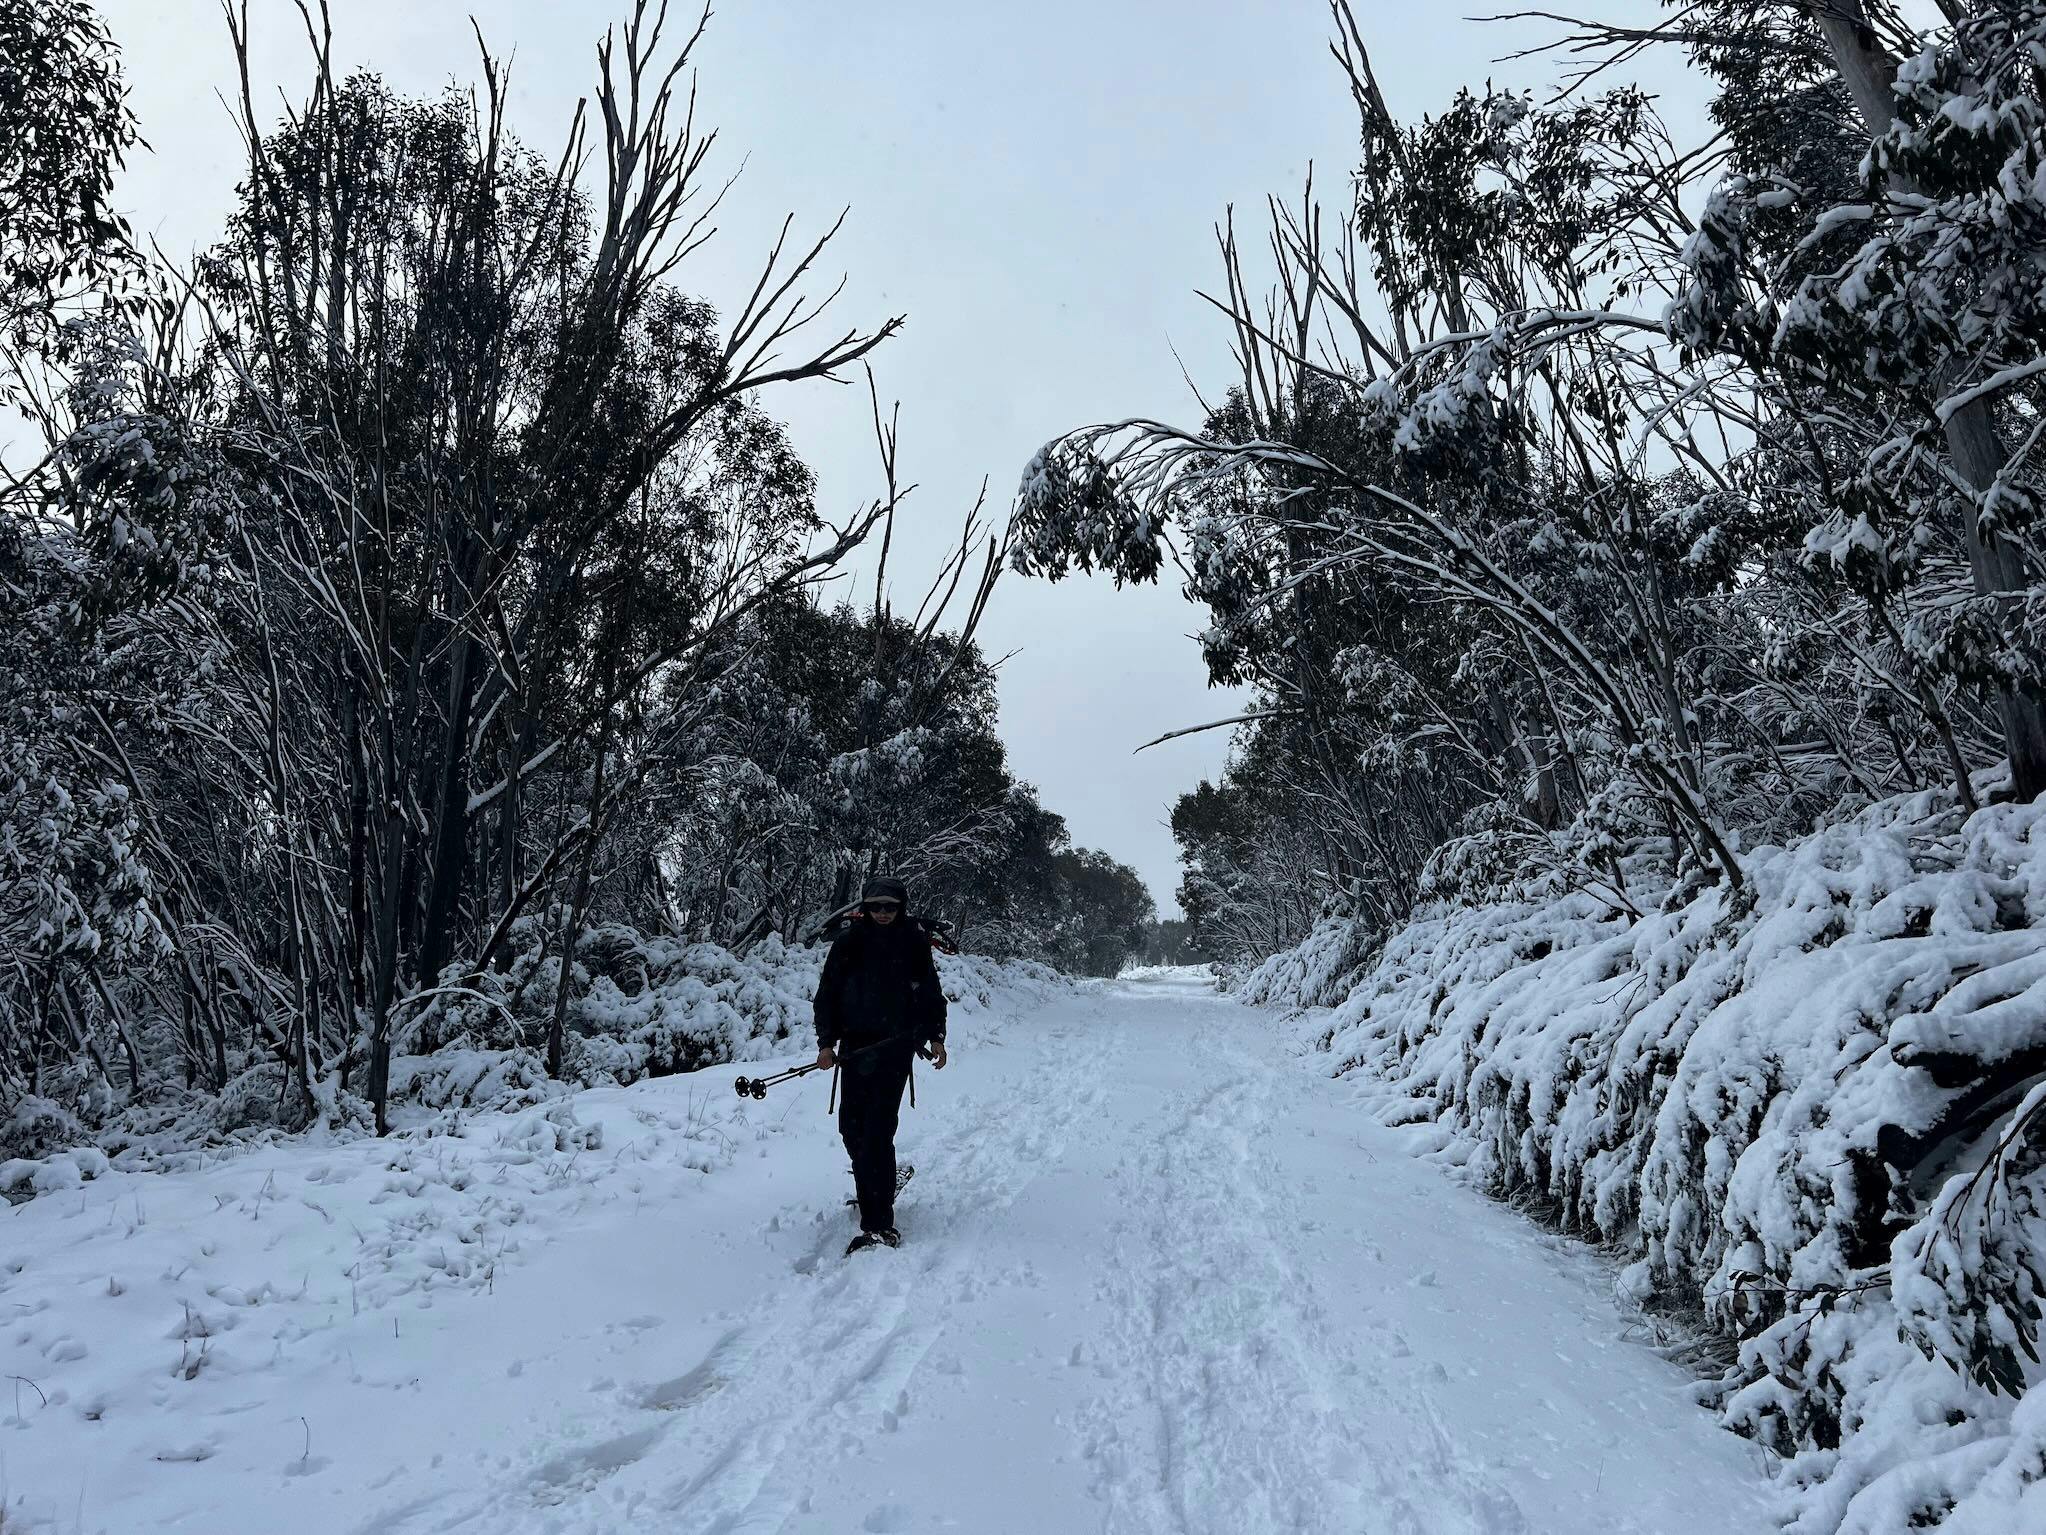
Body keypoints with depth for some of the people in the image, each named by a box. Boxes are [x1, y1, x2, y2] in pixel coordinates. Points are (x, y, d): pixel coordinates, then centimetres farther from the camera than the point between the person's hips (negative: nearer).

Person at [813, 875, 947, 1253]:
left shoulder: (914, 942, 4)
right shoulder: (849, 942, 4)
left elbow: (931, 993, 14)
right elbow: (826, 995, 7)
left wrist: (936, 1037, 9)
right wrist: (826, 1042, -1)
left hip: (897, 1045, -3)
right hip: (855, 1044, 3)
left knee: (877, 1130, -13)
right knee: (851, 1126, 6)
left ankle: (879, 1226, -14)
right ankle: (877, 1182, 34)